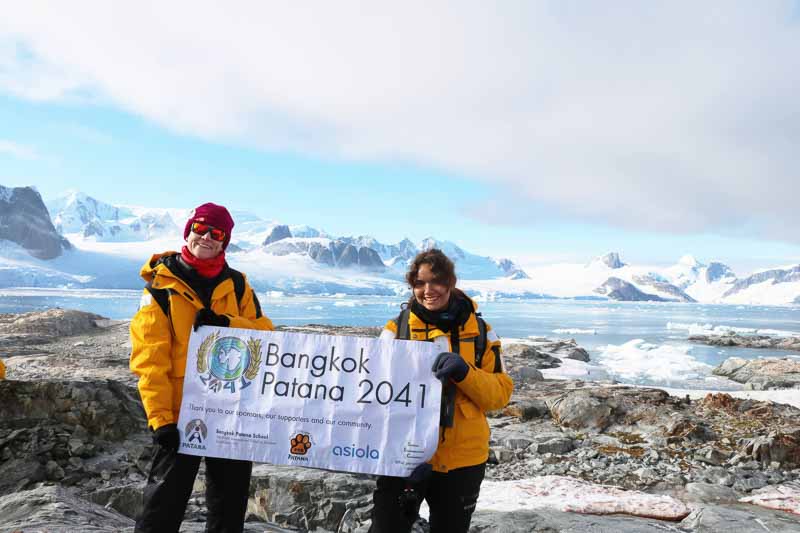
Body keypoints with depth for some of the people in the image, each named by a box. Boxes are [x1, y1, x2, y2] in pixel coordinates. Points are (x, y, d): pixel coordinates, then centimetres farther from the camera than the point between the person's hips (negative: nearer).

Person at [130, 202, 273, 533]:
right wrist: (160, 417, -16)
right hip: (180, 412, -3)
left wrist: (226, 324, -18)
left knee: (231, 499, 15)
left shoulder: (237, 285, 7)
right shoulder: (161, 286, -3)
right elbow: (150, 359, -9)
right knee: (165, 499, 5)